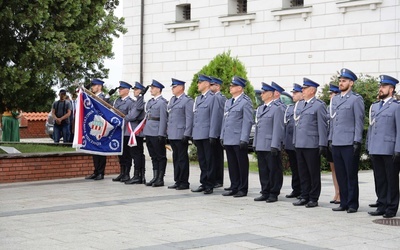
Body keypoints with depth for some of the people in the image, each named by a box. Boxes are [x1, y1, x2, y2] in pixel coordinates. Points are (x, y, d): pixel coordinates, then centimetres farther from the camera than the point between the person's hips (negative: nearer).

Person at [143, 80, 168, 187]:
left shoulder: (162, 102, -9)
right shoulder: (150, 101, 16)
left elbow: (163, 119, -14)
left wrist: (161, 134, -18)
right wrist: (145, 131, 15)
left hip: (157, 134, -8)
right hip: (149, 133, 8)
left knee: (161, 156, 0)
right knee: (153, 156, 12)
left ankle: (160, 179, 3)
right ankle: (155, 177, 17)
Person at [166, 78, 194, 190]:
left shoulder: (187, 101, -8)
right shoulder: (172, 100, 17)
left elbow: (189, 119, -13)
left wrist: (186, 134, -18)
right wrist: (167, 131, 14)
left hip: (181, 135, -8)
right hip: (172, 135, 8)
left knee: (182, 159, -2)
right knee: (176, 158, 12)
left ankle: (184, 182, 4)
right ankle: (177, 181, 19)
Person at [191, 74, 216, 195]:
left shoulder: (212, 98, -8)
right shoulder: (197, 99, 18)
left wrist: (212, 135, -15)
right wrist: (193, 134, 16)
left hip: (206, 135, -8)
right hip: (198, 134, 8)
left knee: (209, 161, -2)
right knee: (201, 161, 12)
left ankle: (210, 185, 3)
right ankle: (203, 183, 18)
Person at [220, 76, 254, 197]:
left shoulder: (246, 102, -8)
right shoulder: (228, 102, 17)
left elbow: (248, 122, -12)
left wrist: (243, 139, -17)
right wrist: (222, 136, 14)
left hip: (239, 140, -7)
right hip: (228, 140, 8)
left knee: (242, 165, 1)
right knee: (232, 165, 12)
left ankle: (242, 189, 8)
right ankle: (234, 188, 19)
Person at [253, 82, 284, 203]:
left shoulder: (277, 109, -8)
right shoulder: (260, 109, 18)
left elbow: (278, 128, -13)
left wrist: (274, 145, -18)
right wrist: (255, 144, 16)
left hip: (271, 147, -8)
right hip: (260, 146, 8)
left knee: (274, 170, 0)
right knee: (263, 170, 11)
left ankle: (273, 194, 6)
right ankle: (265, 193, 18)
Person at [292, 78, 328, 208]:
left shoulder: (319, 105, -6)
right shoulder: (299, 104, 15)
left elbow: (322, 126, -10)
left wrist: (322, 145, -14)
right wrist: (294, 141, 15)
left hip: (312, 145, -7)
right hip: (299, 144, 7)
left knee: (314, 173, 2)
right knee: (303, 173, 11)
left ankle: (313, 198, 8)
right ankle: (304, 196, 18)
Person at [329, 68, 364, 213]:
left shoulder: (356, 99, -4)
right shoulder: (335, 99, 16)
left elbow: (359, 122, -7)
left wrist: (357, 142, -12)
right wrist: (330, 139, 15)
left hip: (349, 144, -6)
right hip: (336, 144, 6)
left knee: (351, 176, 0)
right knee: (340, 175, 9)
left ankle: (352, 204, 7)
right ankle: (344, 203, 17)